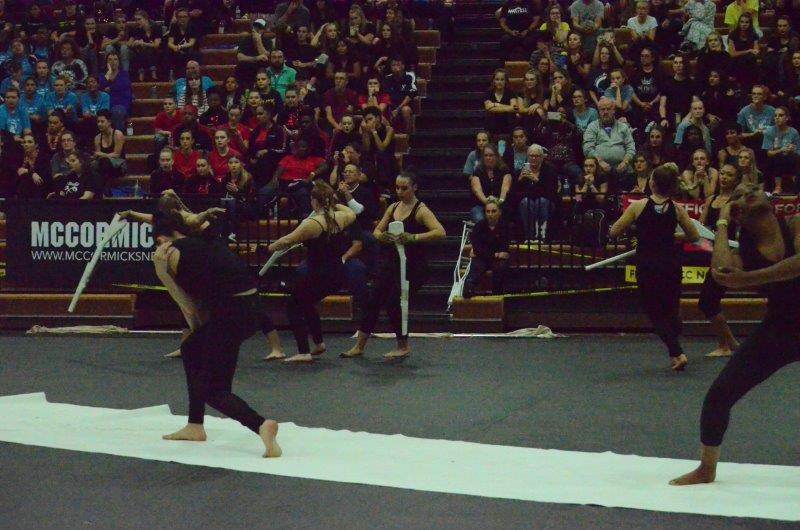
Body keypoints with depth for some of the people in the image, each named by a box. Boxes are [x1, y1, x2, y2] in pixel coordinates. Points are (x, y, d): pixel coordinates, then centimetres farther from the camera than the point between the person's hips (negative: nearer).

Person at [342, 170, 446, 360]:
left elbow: (440, 232, -23)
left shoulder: (421, 210, -10)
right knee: (373, 301, 4)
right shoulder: (393, 207, 9)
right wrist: (382, 236, -9)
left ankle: (403, 347, 9)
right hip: (391, 262, 7)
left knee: (393, 303, -10)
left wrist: (413, 237, -30)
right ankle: (359, 346, 13)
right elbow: (377, 231, 15)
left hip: (413, 266, -7)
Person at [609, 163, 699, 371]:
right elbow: (694, 236, 5)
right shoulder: (677, 209, -2)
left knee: (655, 313, 6)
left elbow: (614, 232, -5)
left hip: (647, 267, -2)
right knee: (671, 310, 20)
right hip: (671, 265, 2)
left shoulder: (638, 206, -8)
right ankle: (675, 353, 26)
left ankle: (677, 353, -10)